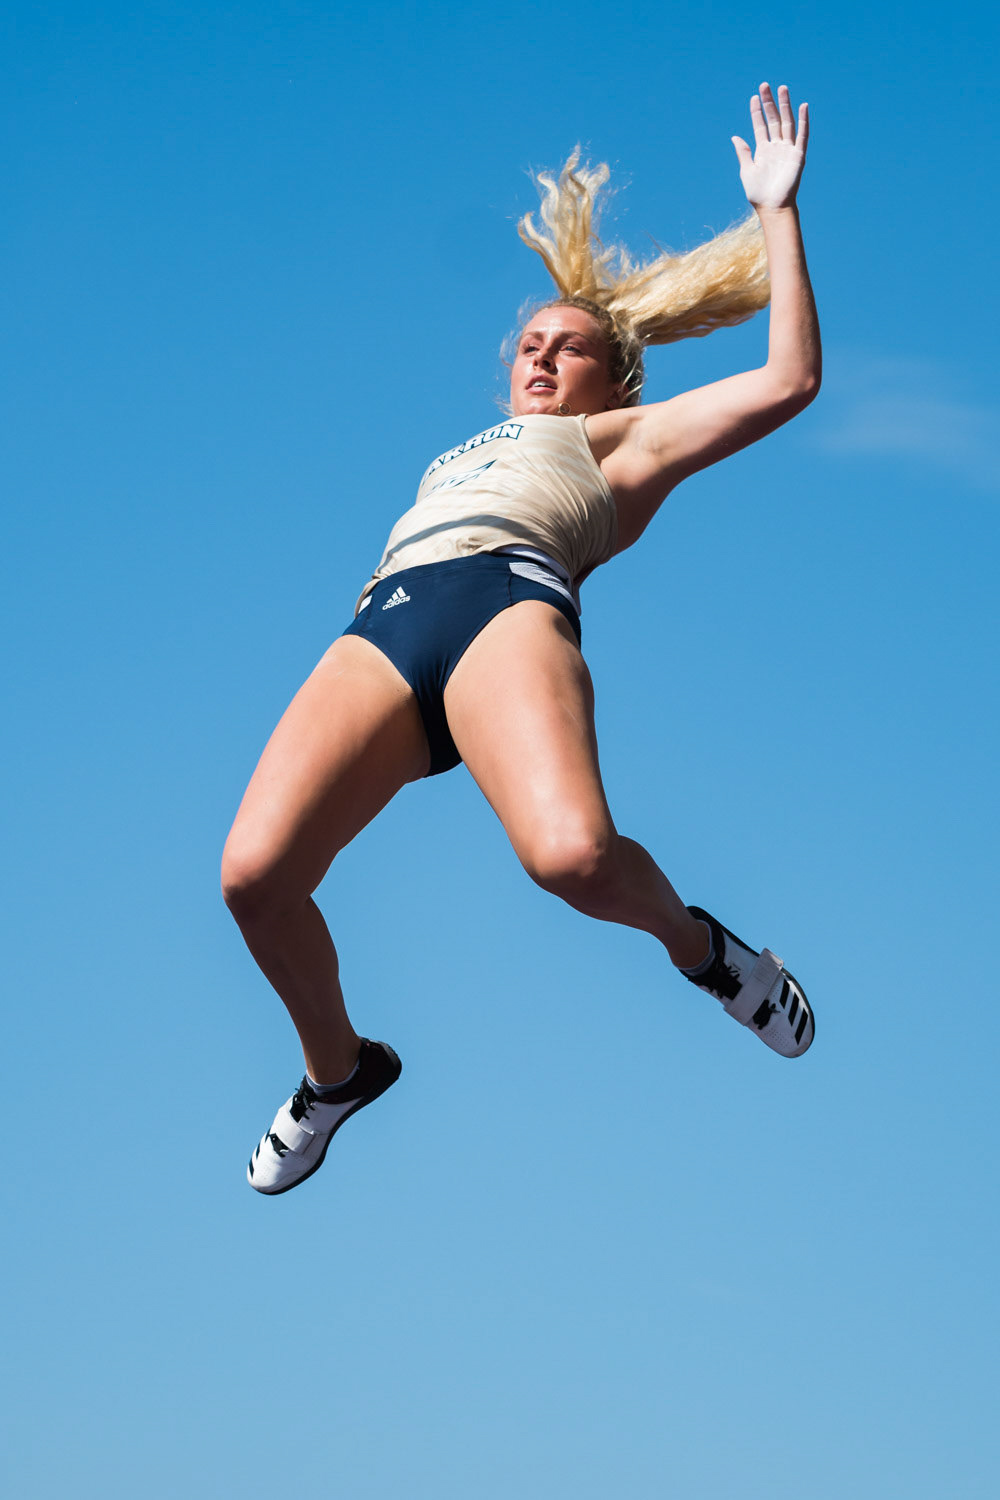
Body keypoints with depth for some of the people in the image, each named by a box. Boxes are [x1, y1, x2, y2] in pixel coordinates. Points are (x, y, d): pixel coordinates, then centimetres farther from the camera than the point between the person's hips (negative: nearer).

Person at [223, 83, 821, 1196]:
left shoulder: (621, 438, 28)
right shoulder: (462, 459, 44)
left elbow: (789, 380, 20)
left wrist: (776, 214, 23)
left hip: (507, 601, -4)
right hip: (381, 631, 4)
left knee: (573, 853, -36)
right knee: (255, 876, -21)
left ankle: (695, 944, -2)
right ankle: (336, 1070, 6)